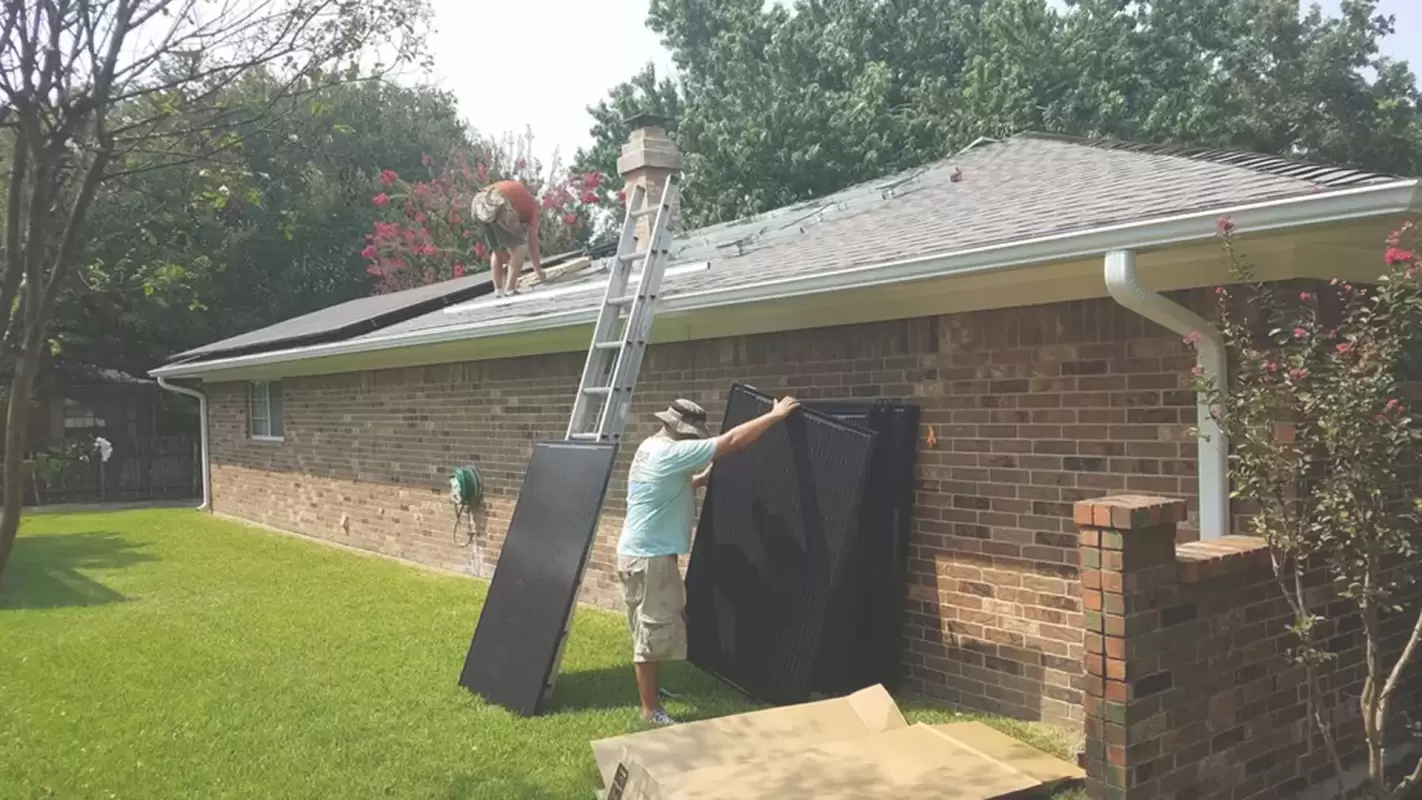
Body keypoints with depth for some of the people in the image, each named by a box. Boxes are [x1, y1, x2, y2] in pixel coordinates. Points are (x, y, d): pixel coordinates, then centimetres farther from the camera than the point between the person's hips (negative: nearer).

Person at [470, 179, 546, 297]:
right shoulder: (531, 202, 27)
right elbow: (532, 239, 25)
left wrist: (507, 262, 50)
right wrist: (538, 269, 35)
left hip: (478, 205, 6)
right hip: (498, 207, -6)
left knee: (496, 250, 25)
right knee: (520, 247, 12)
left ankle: (498, 290, 21)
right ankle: (510, 290, 7)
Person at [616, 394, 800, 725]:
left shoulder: (651, 448, 10)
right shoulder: (672, 452, -21)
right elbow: (732, 440, -23)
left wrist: (707, 477, 11)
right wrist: (776, 415, -17)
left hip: (644, 553, 11)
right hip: (648, 558, -11)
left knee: (654, 629, 22)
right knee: (653, 632, -2)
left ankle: (652, 689, 36)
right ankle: (650, 709, 8)